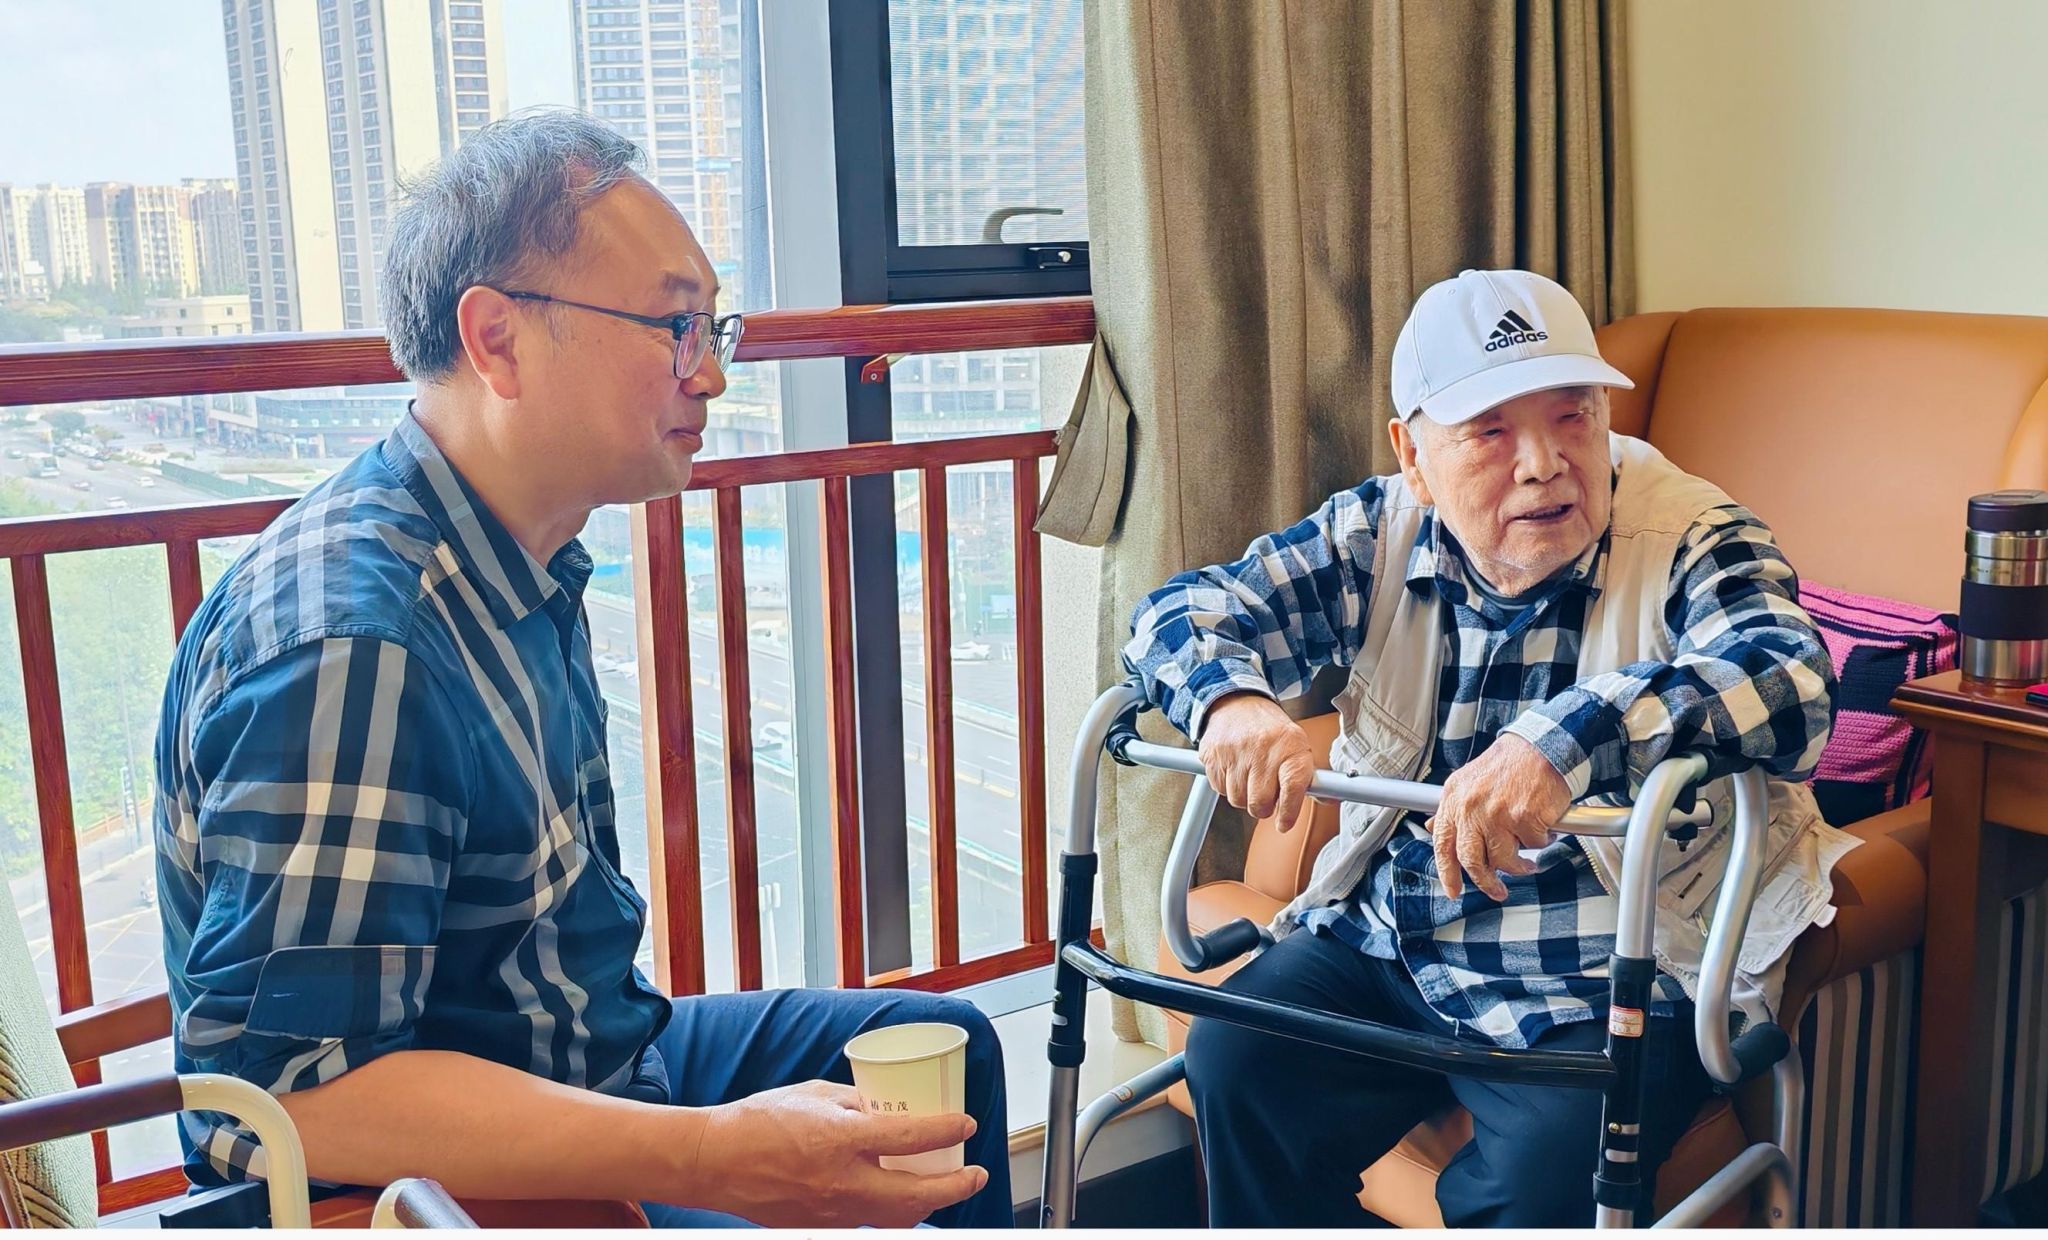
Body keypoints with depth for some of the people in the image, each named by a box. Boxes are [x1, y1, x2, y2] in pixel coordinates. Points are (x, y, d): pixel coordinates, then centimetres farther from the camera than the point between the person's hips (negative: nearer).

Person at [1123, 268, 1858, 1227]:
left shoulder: (1692, 542, -12)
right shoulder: (1377, 538, 0)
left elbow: (1791, 685, -31)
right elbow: (1180, 613, -3)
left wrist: (1566, 739, -49)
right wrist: (1231, 698, -28)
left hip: (1607, 984, -4)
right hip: (1384, 946, 4)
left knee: (1542, 1176, -27)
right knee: (1235, 1068, -16)